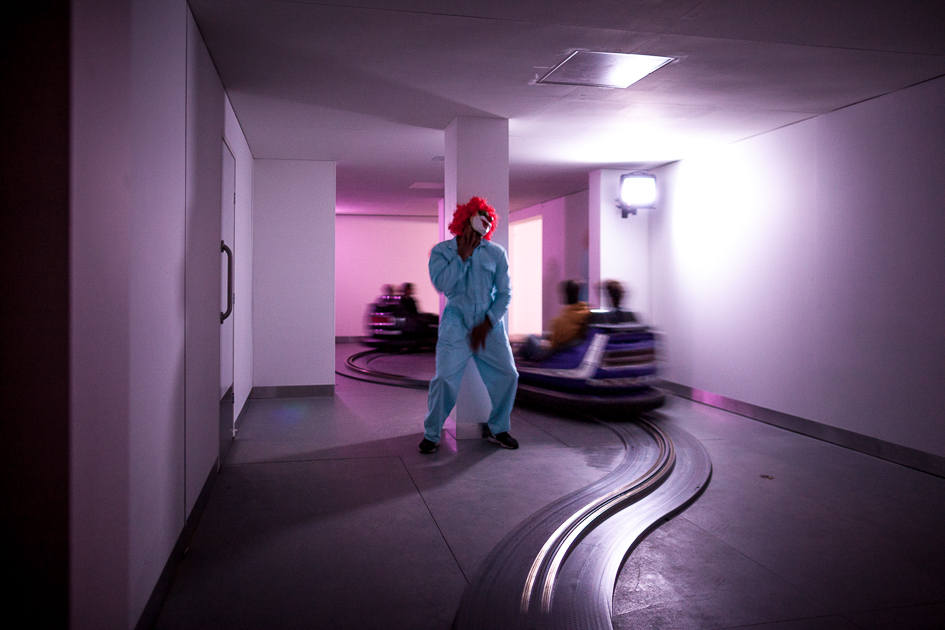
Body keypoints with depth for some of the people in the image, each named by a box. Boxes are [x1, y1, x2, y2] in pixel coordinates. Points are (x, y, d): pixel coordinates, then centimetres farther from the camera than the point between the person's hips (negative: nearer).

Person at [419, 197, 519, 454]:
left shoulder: (496, 253, 5)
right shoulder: (442, 250, 2)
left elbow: (504, 293, 3)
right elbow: (441, 283, -14)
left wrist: (487, 323, -6)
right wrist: (463, 255, -11)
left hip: (489, 325, 3)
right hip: (456, 325, -2)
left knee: (508, 374, -4)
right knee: (444, 378, -14)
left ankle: (498, 429, 18)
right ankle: (432, 434, 6)